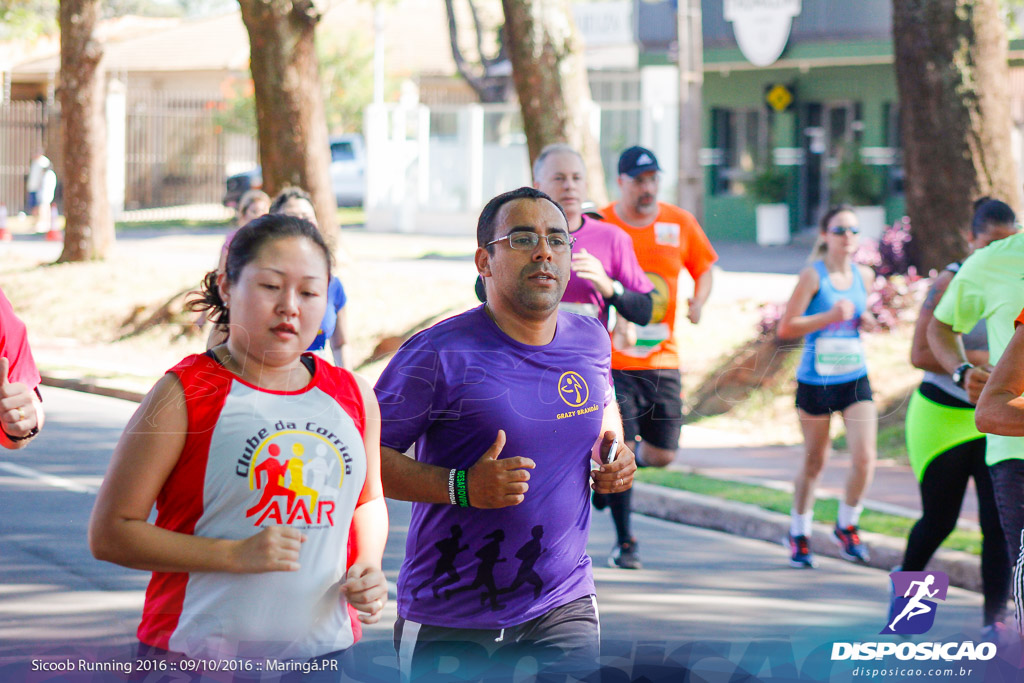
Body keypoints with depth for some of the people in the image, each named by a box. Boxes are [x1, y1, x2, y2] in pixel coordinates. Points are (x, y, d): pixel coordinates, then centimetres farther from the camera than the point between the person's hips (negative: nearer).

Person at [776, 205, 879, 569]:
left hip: (855, 378, 4)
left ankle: (846, 526, 16)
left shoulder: (864, 275, 6)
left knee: (865, 458, -8)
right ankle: (799, 533, 27)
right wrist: (830, 317, -21)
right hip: (815, 380, -4)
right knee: (814, 461, 9)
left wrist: (867, 321, 1)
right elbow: (786, 328, -12)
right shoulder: (813, 275, -9)